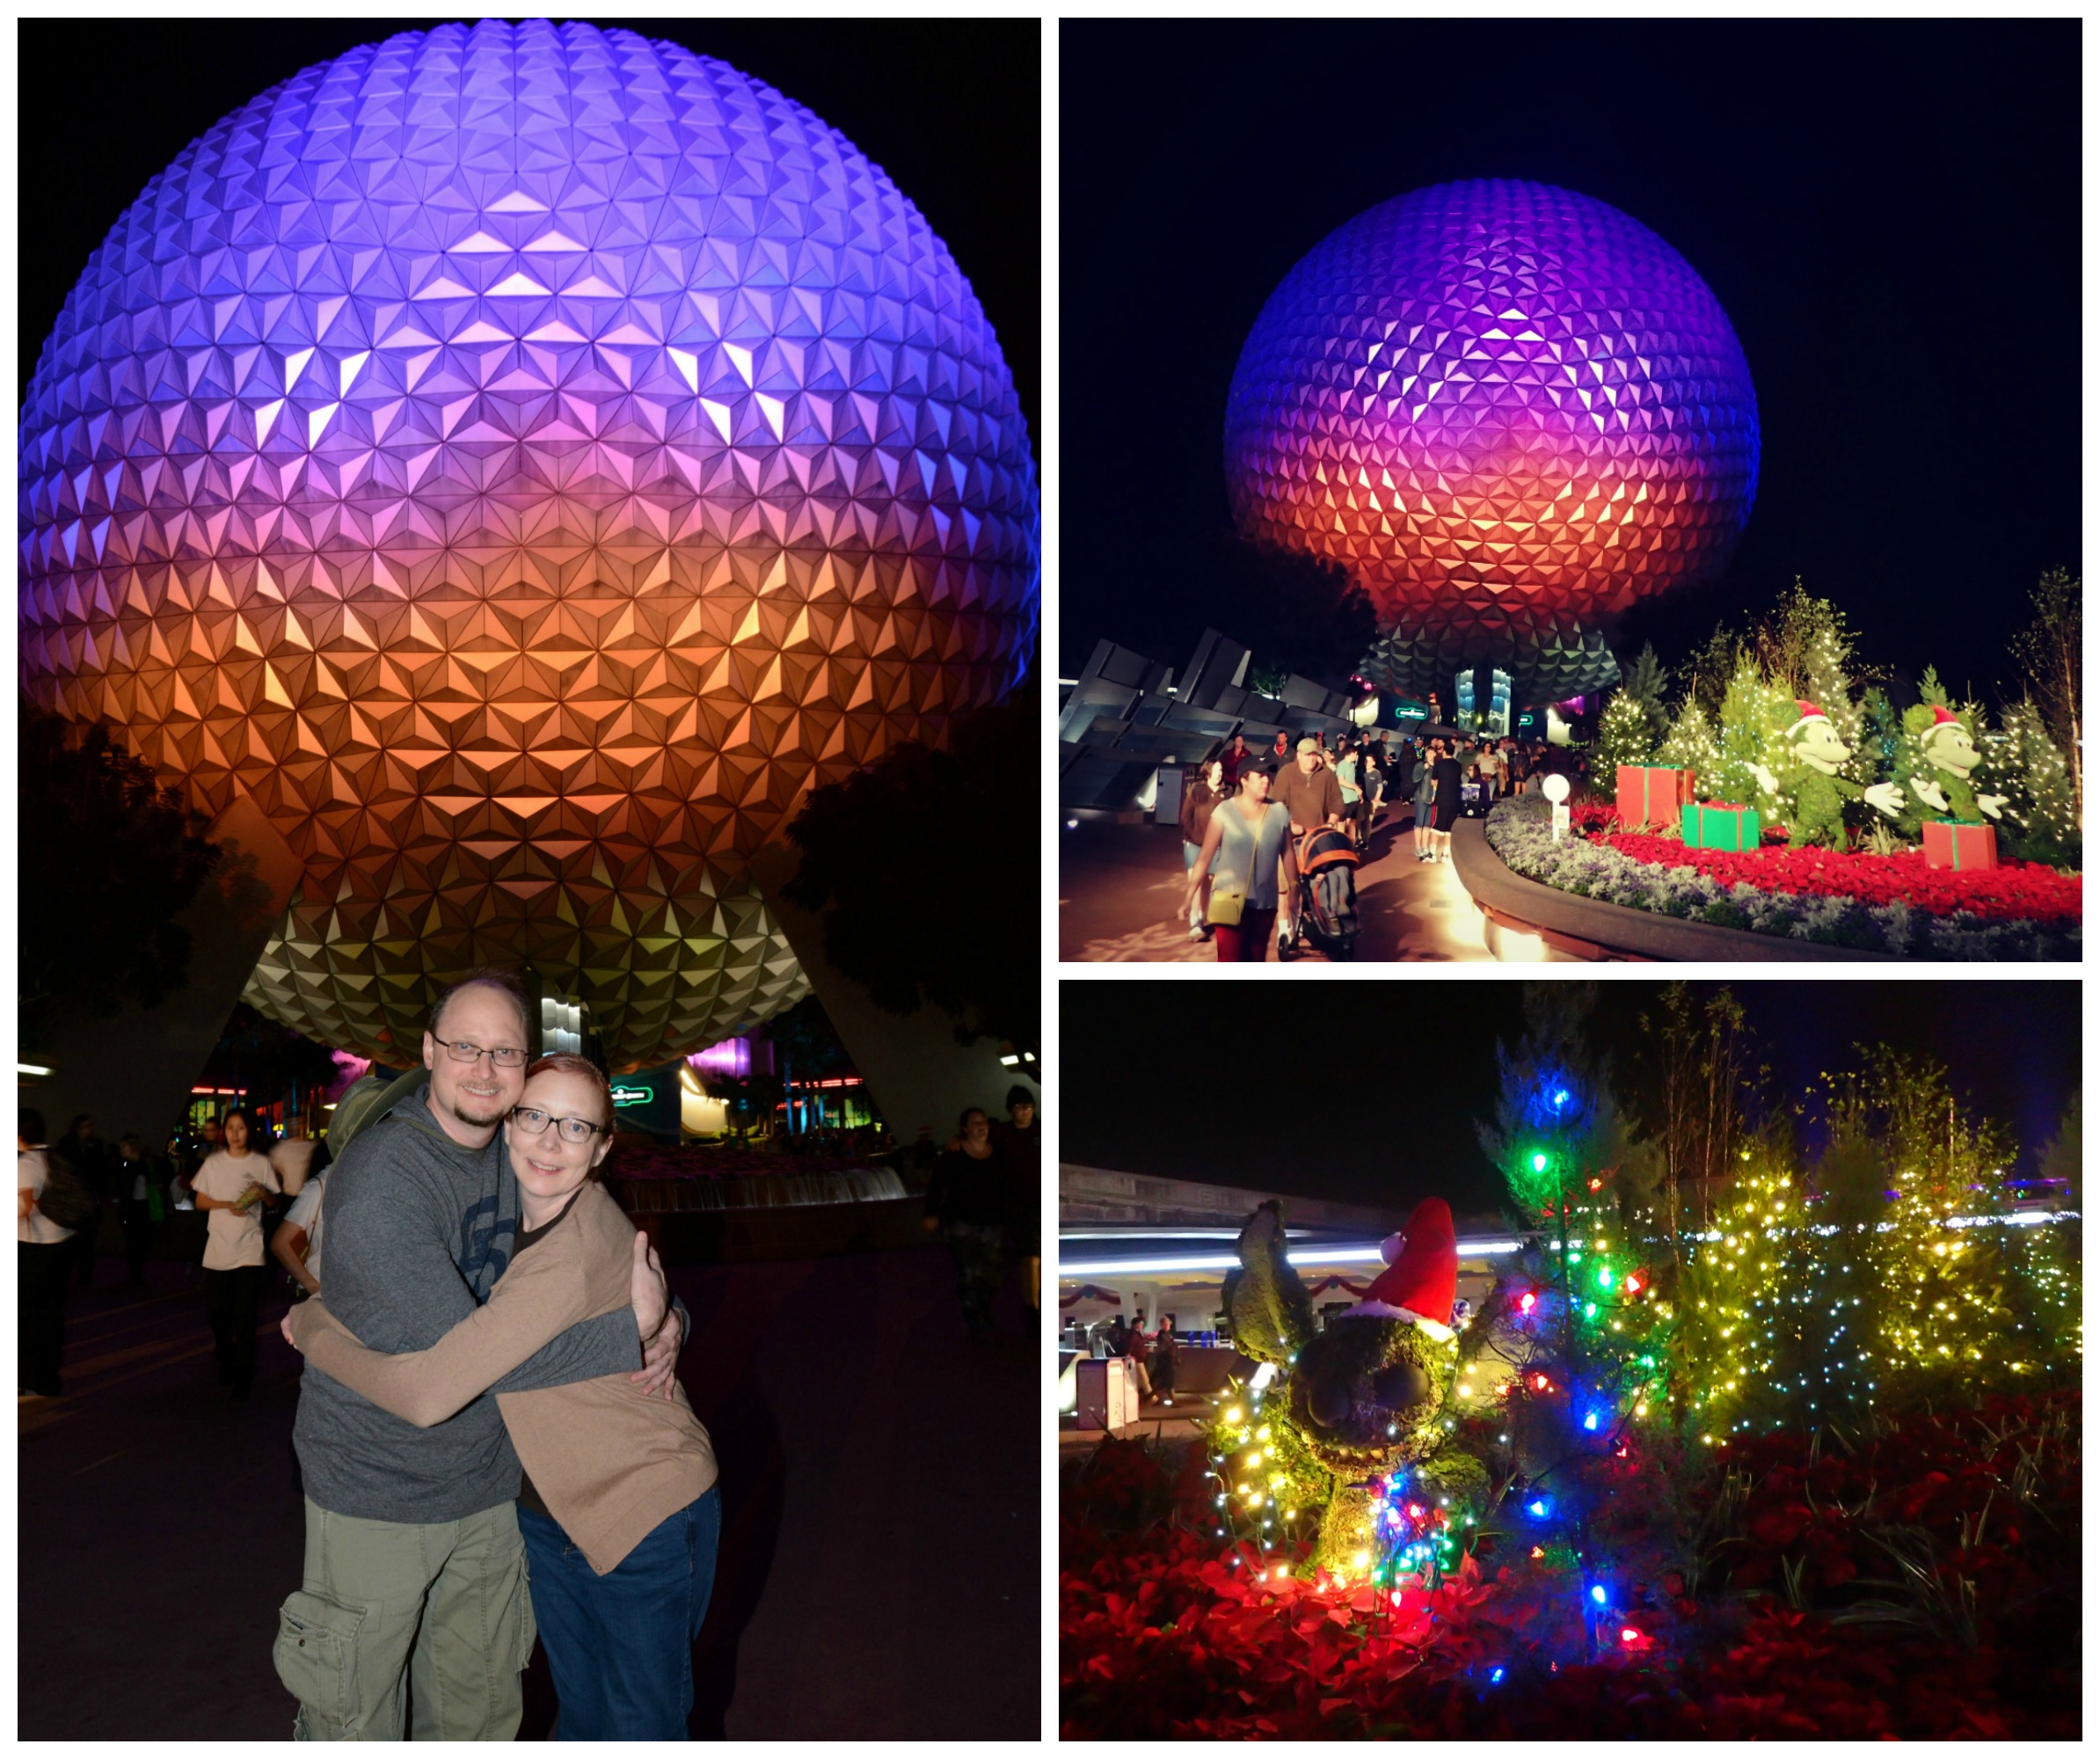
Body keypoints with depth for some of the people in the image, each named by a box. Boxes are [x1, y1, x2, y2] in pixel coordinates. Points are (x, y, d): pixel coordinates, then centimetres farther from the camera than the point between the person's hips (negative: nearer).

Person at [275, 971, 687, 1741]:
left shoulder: (522, 1156, -1)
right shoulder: (377, 1179, -24)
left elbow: (616, 1252, 12)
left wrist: (664, 1326, -12)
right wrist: (630, 1331, -26)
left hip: (487, 1482, 6)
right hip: (376, 1495, -6)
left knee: (482, 1717, 17)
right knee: (358, 1729, 6)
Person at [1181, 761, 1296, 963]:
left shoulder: (1279, 813, 2)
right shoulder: (1225, 812, -7)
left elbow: (1287, 854, 9)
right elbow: (1205, 856, -6)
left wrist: (1294, 889, 10)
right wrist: (1189, 894, -9)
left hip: (1265, 903, 4)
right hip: (1230, 900, -4)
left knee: (1255, 964, 11)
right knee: (1230, 963, -10)